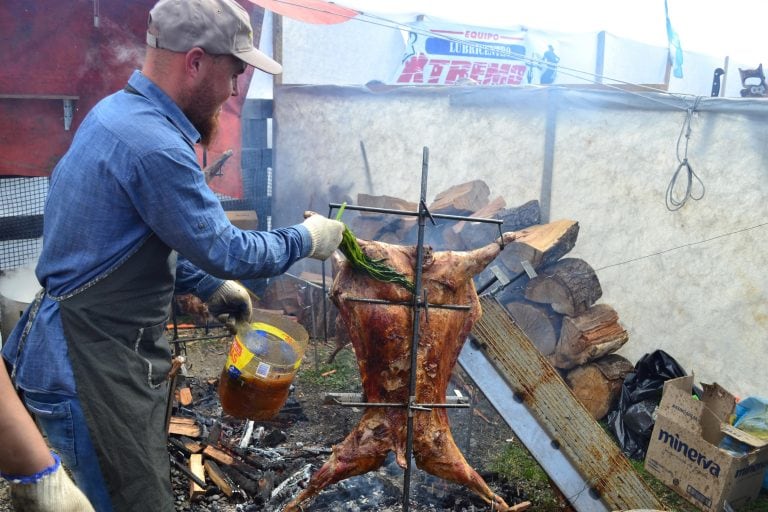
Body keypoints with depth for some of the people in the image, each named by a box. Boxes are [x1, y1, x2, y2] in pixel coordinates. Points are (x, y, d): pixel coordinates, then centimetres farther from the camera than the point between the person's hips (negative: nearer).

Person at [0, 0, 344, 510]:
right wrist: (306, 239, -3)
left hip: (113, 355, 10)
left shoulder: (116, 113, 7)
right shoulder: (153, 146, -26)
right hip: (91, 368, -10)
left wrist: (208, 287, 19)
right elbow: (226, 251, -18)